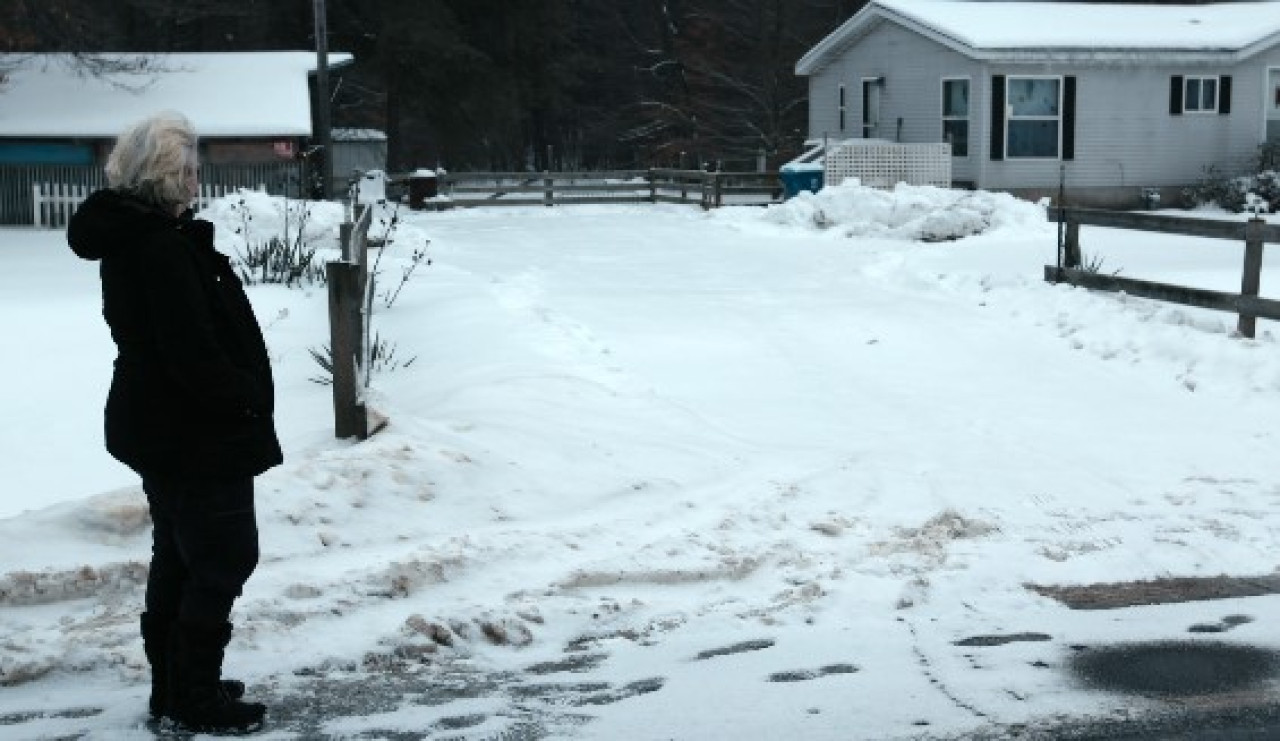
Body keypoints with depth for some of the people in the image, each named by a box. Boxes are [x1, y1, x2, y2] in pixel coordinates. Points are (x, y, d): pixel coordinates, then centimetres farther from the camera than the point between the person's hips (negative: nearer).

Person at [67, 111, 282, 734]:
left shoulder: (131, 236, 8)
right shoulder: (164, 249, -24)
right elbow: (195, 356, -26)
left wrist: (245, 396, 10)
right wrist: (250, 399, -12)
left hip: (160, 429, 10)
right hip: (198, 436, -10)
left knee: (178, 556, 19)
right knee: (225, 556, 0)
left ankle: (174, 686, 31)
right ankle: (197, 699, 10)